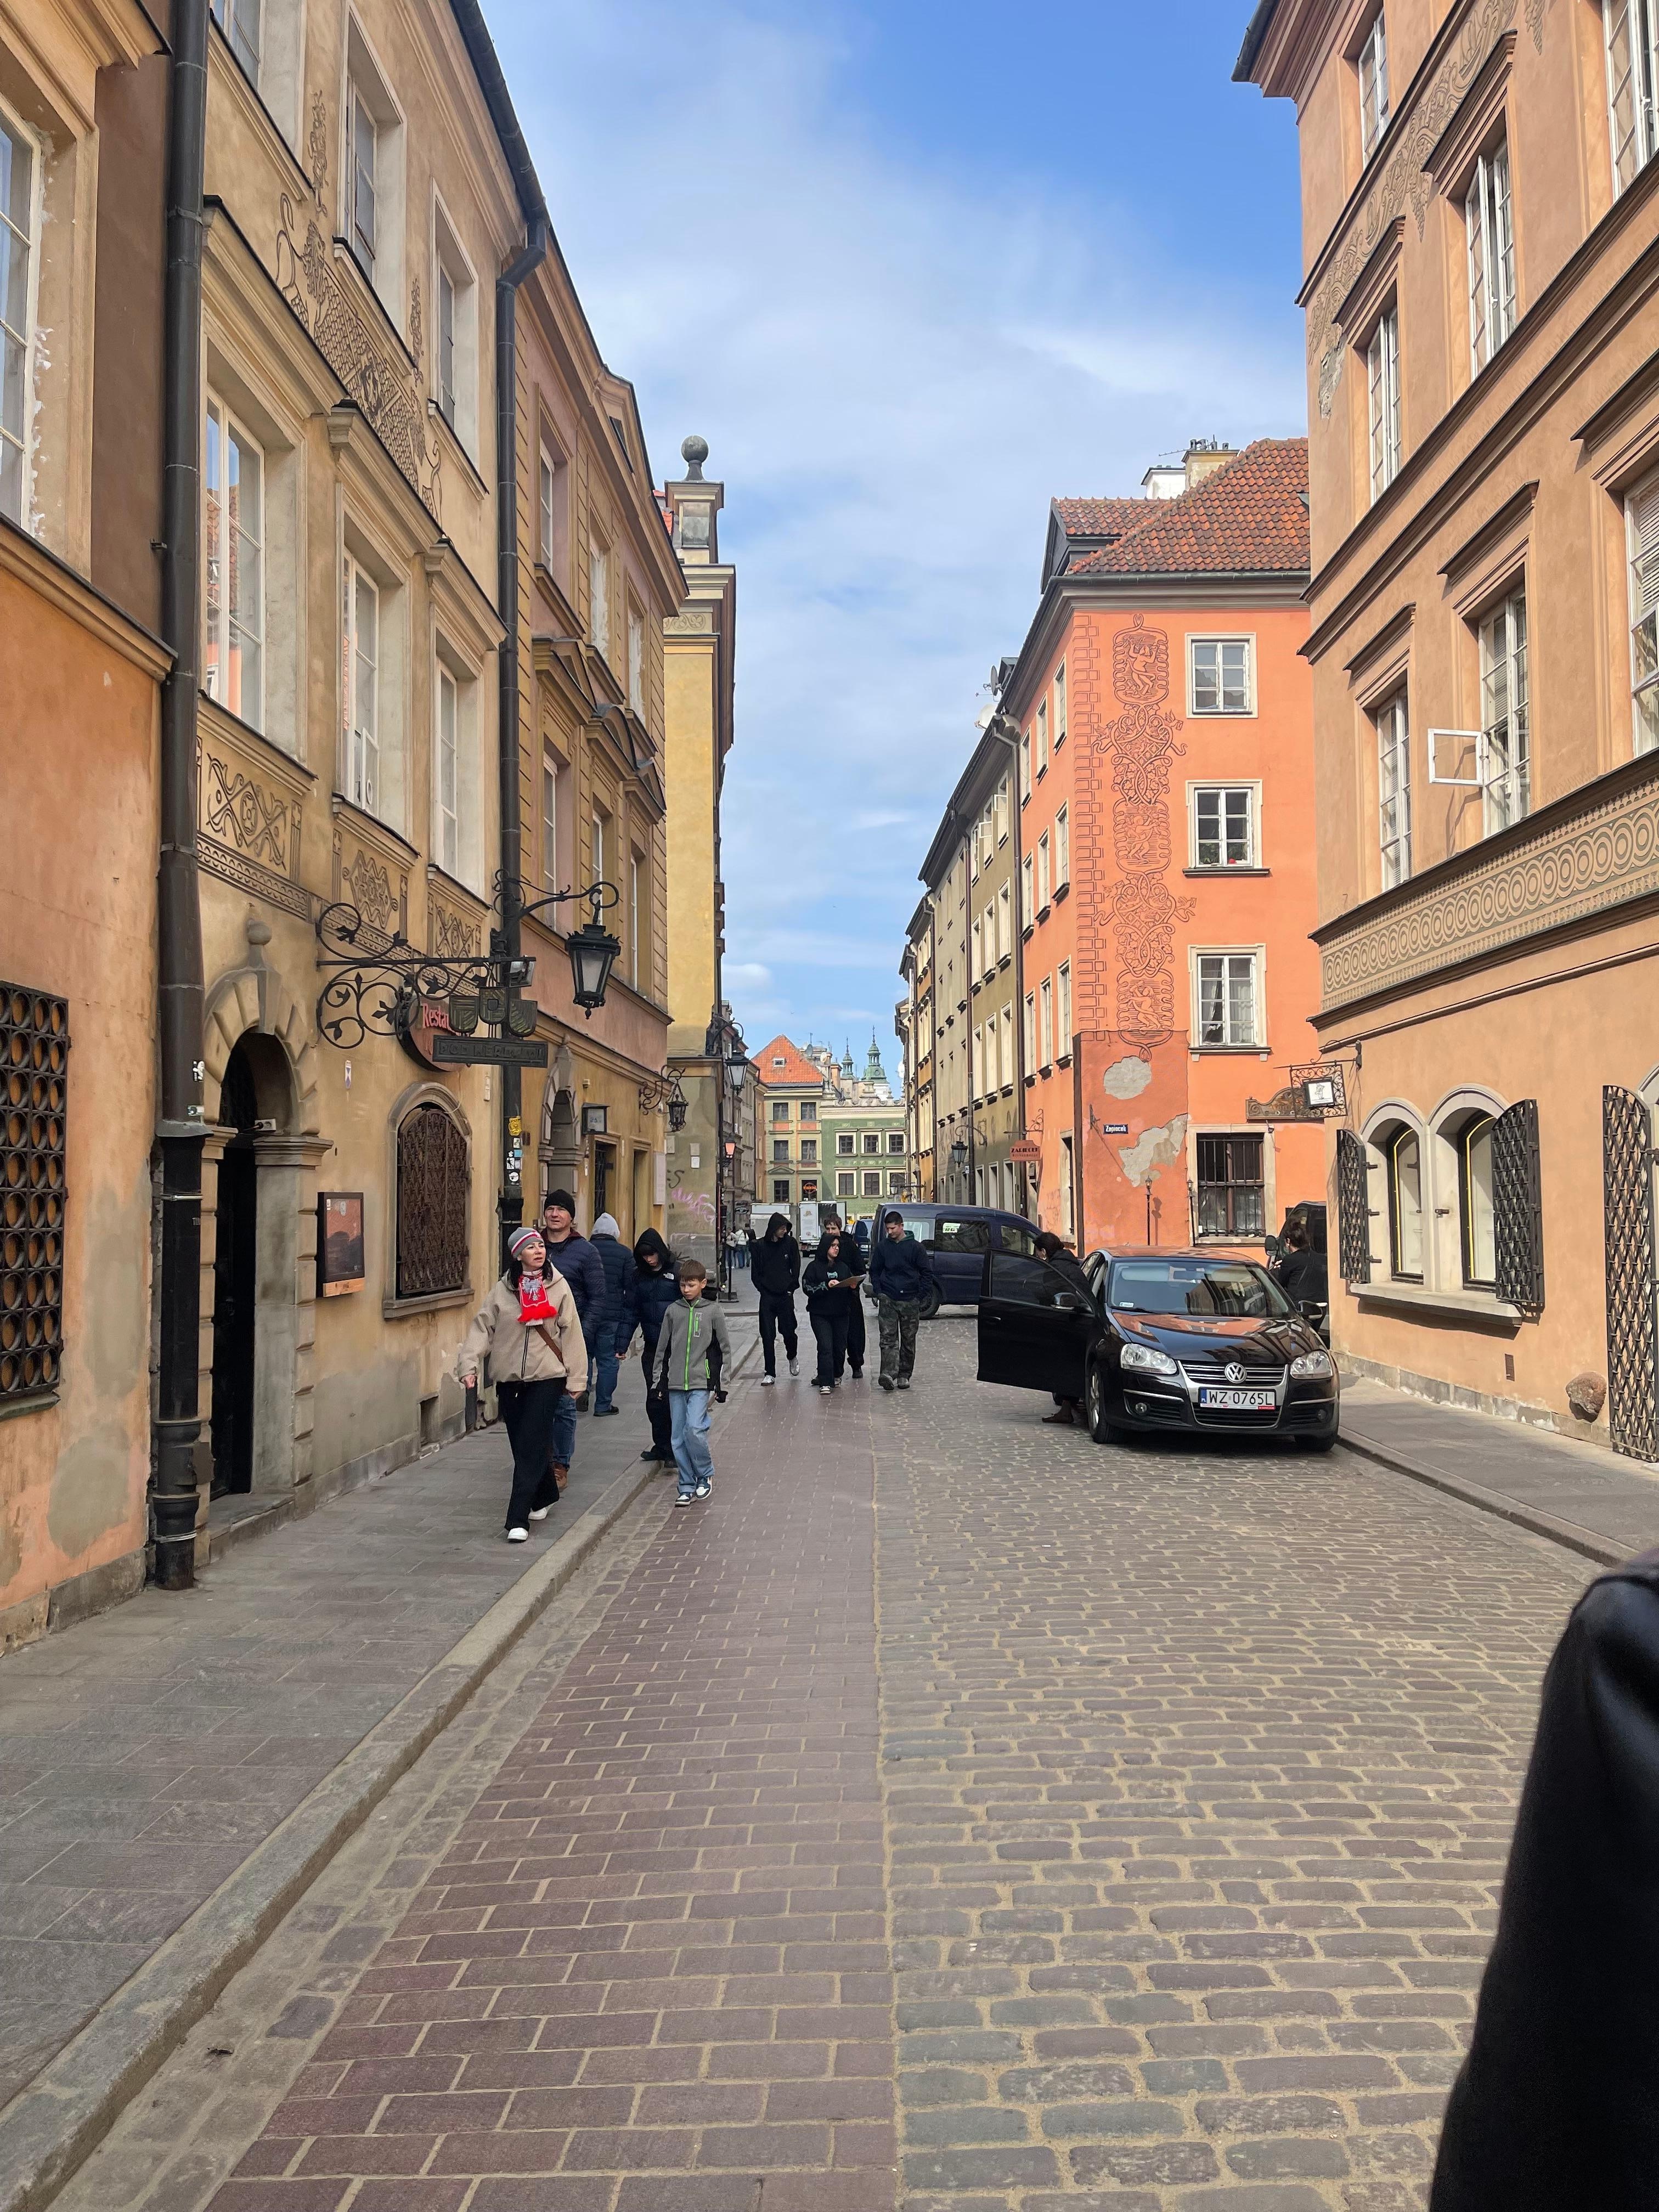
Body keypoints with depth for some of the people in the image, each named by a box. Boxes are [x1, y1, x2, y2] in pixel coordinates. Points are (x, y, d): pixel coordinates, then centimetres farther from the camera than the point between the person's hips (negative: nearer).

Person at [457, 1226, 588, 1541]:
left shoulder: (559, 1286, 0)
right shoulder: (503, 1290, 2)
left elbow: (571, 1332, 2)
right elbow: (482, 1327, -2)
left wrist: (576, 1378, 1)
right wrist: (469, 1365, -15)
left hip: (547, 1378, -3)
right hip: (509, 1379, 3)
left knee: (530, 1447, -8)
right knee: (522, 1446, 12)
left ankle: (518, 1520, -8)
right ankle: (545, 1495, 36)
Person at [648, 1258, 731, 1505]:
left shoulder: (712, 1311, 0)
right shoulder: (673, 1311, 5)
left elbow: (725, 1348, 5)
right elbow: (662, 1347, 11)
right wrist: (657, 1379, 9)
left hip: (700, 1383, -3)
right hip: (675, 1383, 3)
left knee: (694, 1429, -16)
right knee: (678, 1436, 4)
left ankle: (706, 1475, 6)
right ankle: (687, 1486, 14)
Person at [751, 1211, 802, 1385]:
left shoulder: (790, 1243, 1)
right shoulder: (760, 1246, 0)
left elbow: (796, 1268, 5)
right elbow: (756, 1271, 6)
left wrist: (791, 1288, -1)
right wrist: (762, 1288, -2)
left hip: (786, 1295, 0)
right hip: (767, 1297, 0)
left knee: (788, 1330, 3)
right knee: (767, 1335, -1)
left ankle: (792, 1357, 35)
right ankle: (770, 1373, 5)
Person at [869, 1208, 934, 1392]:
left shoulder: (916, 1247, 1)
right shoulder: (882, 1247, 6)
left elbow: (927, 1273, 4)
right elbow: (874, 1271, 14)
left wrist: (919, 1297, -3)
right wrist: (879, 1292, 1)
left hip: (910, 1301, 0)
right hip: (888, 1300, 0)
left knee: (908, 1341, 6)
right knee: (888, 1338, -12)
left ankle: (904, 1376, 15)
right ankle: (888, 1374, -22)